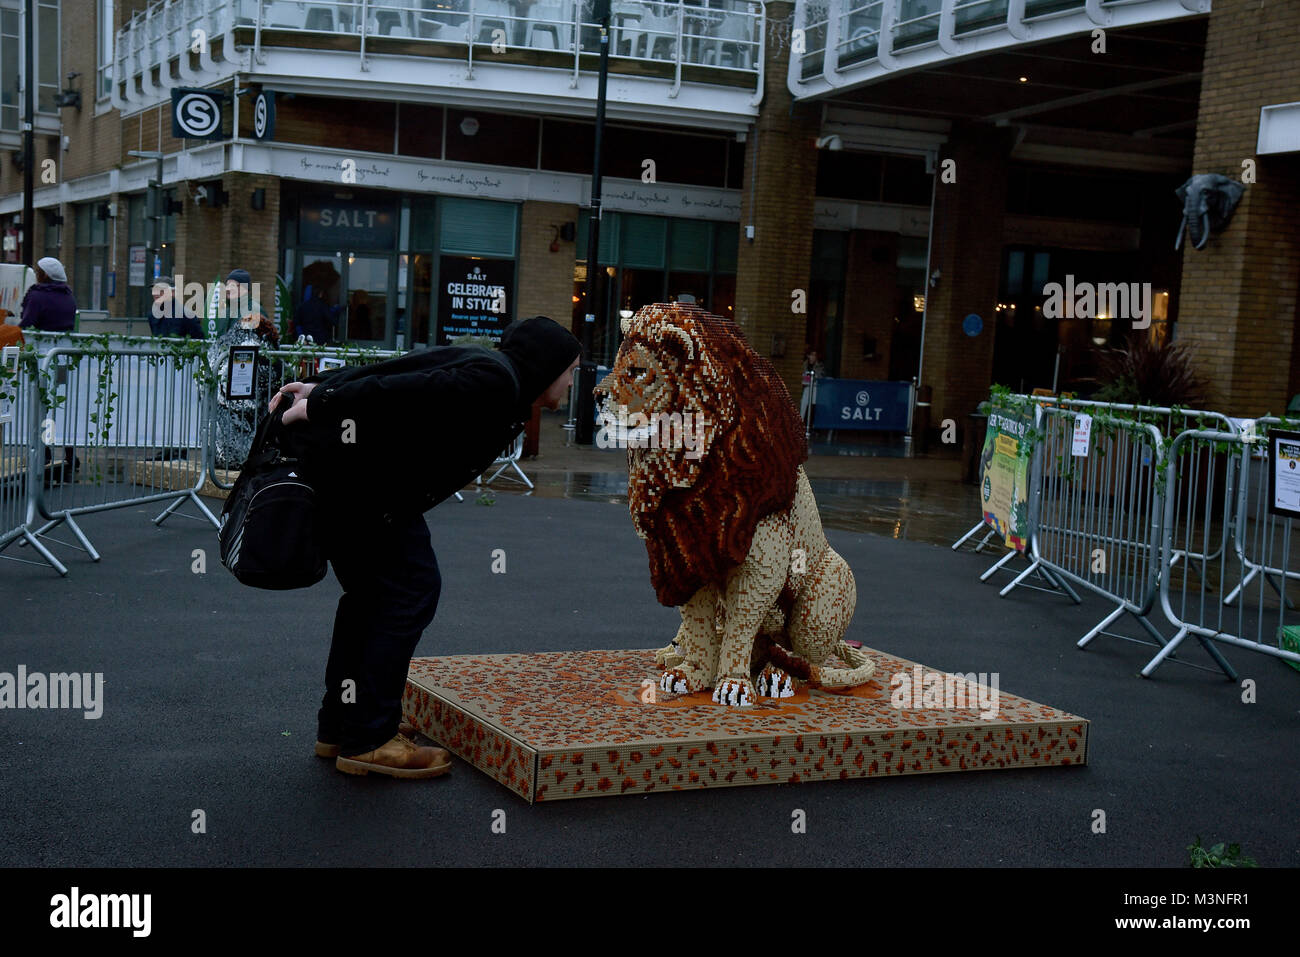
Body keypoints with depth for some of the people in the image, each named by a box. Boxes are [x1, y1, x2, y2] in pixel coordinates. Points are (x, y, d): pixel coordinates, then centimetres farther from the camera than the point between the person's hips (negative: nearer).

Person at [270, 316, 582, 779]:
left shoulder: (484, 368, 20)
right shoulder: (493, 381, -13)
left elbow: (389, 373, 17)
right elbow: (399, 393, -21)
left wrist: (324, 390, 12)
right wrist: (323, 404, -16)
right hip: (350, 464, -11)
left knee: (372, 589, 18)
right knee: (411, 588, -6)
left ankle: (338, 726, 25)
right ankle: (369, 740, -1)